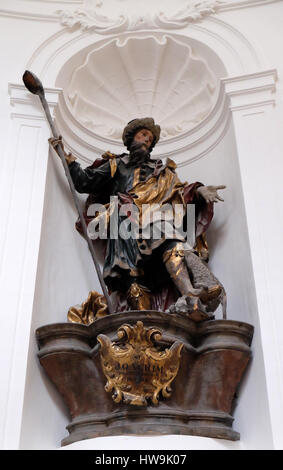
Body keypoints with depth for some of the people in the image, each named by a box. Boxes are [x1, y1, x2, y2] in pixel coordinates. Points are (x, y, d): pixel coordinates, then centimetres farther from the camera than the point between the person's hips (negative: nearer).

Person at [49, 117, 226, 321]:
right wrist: (66, 156, 23)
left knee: (171, 243, -35)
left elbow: (180, 191, 24)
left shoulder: (161, 169, 37)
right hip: (126, 219, 0)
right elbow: (84, 183, 26)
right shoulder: (115, 165, 34)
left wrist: (199, 191, 6)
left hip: (158, 217, 0)